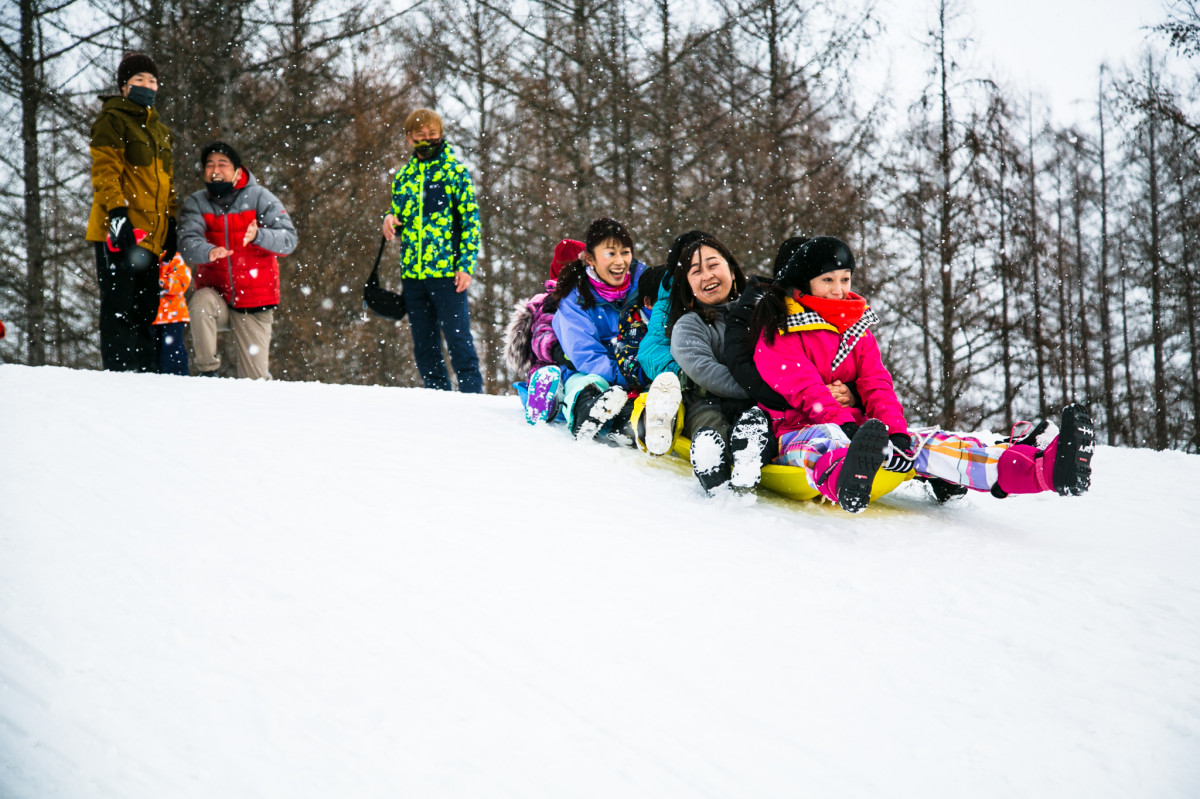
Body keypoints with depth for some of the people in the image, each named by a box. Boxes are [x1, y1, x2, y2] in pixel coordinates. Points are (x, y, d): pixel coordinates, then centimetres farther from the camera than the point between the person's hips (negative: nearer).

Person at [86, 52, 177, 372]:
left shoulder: (160, 131, 25)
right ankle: (121, 371, -11)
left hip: (149, 234, 7)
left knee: (145, 308, 6)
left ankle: (145, 372, 7)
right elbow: (105, 171, -9)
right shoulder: (112, 121, 1)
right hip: (120, 232, -7)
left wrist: (170, 225, 19)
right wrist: (116, 213, -21)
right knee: (120, 306, -9)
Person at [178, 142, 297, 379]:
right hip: (216, 295, 1)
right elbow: (188, 242, -16)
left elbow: (288, 239, -15)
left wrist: (258, 236, -35)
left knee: (256, 378, -2)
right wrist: (208, 252, -39)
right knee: (200, 303, -35)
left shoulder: (260, 198, -4)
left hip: (254, 305, -1)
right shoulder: (196, 203, 0)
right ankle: (207, 372, -20)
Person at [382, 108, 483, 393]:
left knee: (458, 339, -8)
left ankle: (472, 395, -6)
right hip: (412, 271, 5)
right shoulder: (403, 176, 16)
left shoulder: (455, 171, 2)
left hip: (447, 271, -5)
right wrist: (390, 221, 1)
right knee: (423, 345, 8)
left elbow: (471, 219, -1)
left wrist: (466, 264, -10)